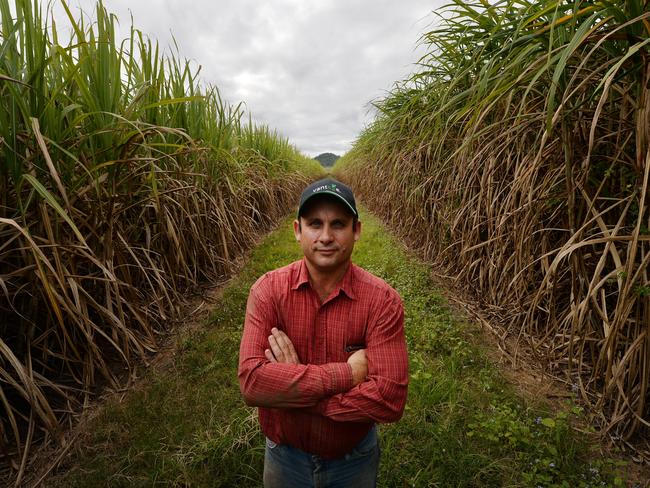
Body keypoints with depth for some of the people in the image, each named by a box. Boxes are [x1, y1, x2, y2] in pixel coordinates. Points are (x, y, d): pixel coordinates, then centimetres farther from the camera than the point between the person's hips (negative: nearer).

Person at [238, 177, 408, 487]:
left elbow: (390, 398, -26)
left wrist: (289, 389, -27)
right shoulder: (268, 290, -18)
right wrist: (347, 374, -29)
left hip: (355, 459, 0)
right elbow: (252, 382, -27)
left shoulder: (382, 300, -21)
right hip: (285, 456, 1)